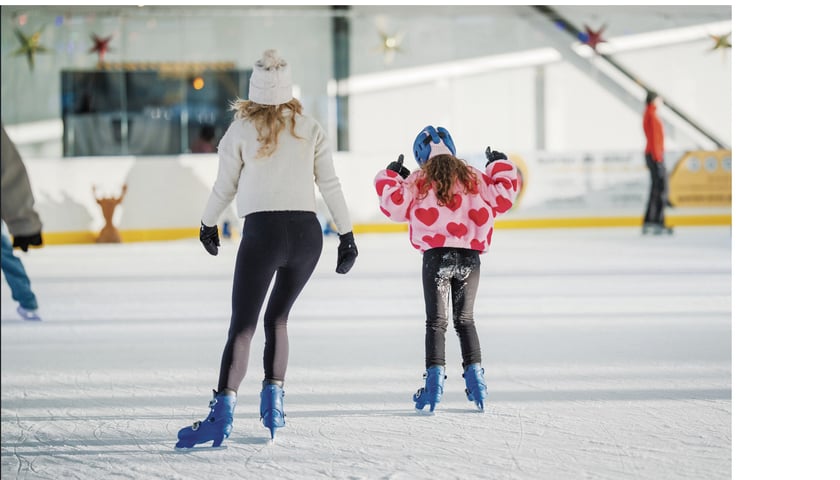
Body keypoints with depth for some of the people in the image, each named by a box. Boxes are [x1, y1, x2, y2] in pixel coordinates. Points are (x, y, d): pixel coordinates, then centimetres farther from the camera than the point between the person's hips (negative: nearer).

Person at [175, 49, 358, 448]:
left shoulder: (242, 129, 2)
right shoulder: (310, 129, 7)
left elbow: (224, 187, 8)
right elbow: (330, 186, 5)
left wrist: (208, 225, 25)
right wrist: (347, 235, 11)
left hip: (262, 232, -3)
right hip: (307, 233, 3)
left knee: (242, 326, -5)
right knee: (277, 318, 20)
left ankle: (222, 412, -17)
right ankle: (273, 402, 16)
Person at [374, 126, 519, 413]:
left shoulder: (418, 180, 1)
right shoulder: (473, 177, 8)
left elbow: (395, 204, -5)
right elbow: (502, 198, 10)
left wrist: (391, 177, 12)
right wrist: (500, 166, 24)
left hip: (437, 257, -2)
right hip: (470, 257, 2)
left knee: (436, 321, 3)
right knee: (464, 319, 16)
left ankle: (435, 381, -7)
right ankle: (475, 377, 10)